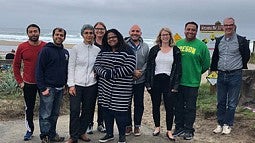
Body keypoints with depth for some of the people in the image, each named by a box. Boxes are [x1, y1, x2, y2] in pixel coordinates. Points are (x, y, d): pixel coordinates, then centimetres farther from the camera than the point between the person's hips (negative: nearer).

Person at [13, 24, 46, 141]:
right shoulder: (22, 47, -2)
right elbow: (16, 65, 5)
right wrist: (20, 81, 0)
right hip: (28, 83, 0)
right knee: (29, 108, 9)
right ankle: (29, 130, 26)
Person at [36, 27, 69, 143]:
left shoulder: (65, 52, 12)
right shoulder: (46, 50, -7)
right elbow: (39, 70, -10)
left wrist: (64, 84, 11)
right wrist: (43, 88, -15)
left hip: (60, 89, 6)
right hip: (48, 88, -6)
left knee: (55, 114, 14)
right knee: (45, 115, -1)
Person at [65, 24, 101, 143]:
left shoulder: (97, 50, 5)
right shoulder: (76, 48, -2)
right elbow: (71, 67, -3)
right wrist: (71, 85, -8)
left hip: (91, 85, 3)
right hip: (77, 84, -3)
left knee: (88, 111, 10)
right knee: (74, 111, -3)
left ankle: (82, 132, 27)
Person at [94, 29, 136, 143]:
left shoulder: (127, 51, -5)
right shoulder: (103, 51, 12)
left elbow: (129, 68, -15)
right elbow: (97, 66, 7)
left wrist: (111, 73, -15)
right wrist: (105, 73, -15)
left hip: (121, 90, -5)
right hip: (105, 89, 5)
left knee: (120, 112, 1)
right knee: (106, 111, 12)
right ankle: (109, 134, 29)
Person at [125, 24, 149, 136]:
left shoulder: (145, 46, 7)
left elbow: (147, 62, 7)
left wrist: (141, 72, -10)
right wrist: (132, 72, -14)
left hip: (140, 80, 2)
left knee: (139, 104, 10)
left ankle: (137, 126, 22)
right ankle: (128, 125, 20)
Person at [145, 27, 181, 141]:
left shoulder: (176, 51, 3)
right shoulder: (154, 50, 5)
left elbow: (178, 69, 2)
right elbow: (149, 67, 4)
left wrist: (175, 86, -5)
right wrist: (148, 83, -2)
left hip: (169, 82, -1)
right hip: (155, 81, 2)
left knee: (169, 107, 0)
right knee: (155, 106, 11)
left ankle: (169, 131, 13)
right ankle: (157, 127, 28)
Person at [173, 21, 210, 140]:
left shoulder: (201, 45, -4)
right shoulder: (178, 44, 7)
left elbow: (206, 64, 0)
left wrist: (196, 73, 5)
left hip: (192, 83, -4)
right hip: (178, 82, 4)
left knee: (190, 108, 6)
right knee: (178, 106, 12)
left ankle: (188, 130, 18)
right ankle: (179, 128, 26)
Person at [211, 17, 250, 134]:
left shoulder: (242, 41, -5)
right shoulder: (219, 41, 9)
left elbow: (246, 56, 5)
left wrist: (237, 67, 10)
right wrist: (213, 69, 13)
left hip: (235, 75, -4)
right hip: (221, 75, 4)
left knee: (232, 103, 2)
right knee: (220, 102, 10)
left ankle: (228, 125, 14)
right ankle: (220, 124, 20)